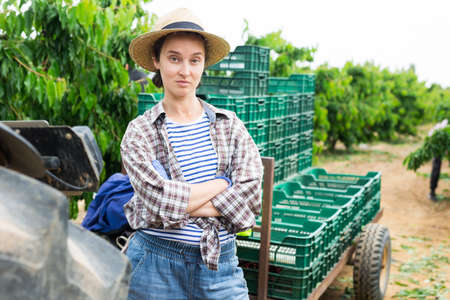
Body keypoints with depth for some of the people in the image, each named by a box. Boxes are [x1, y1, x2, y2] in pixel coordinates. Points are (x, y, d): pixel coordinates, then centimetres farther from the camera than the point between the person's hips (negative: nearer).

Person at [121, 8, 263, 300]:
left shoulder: (230, 124, 2)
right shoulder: (139, 132, -4)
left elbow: (251, 193, -9)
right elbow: (160, 201, -16)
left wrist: (181, 204, -14)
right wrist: (223, 183, -9)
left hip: (220, 264, 2)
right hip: (156, 265, -1)